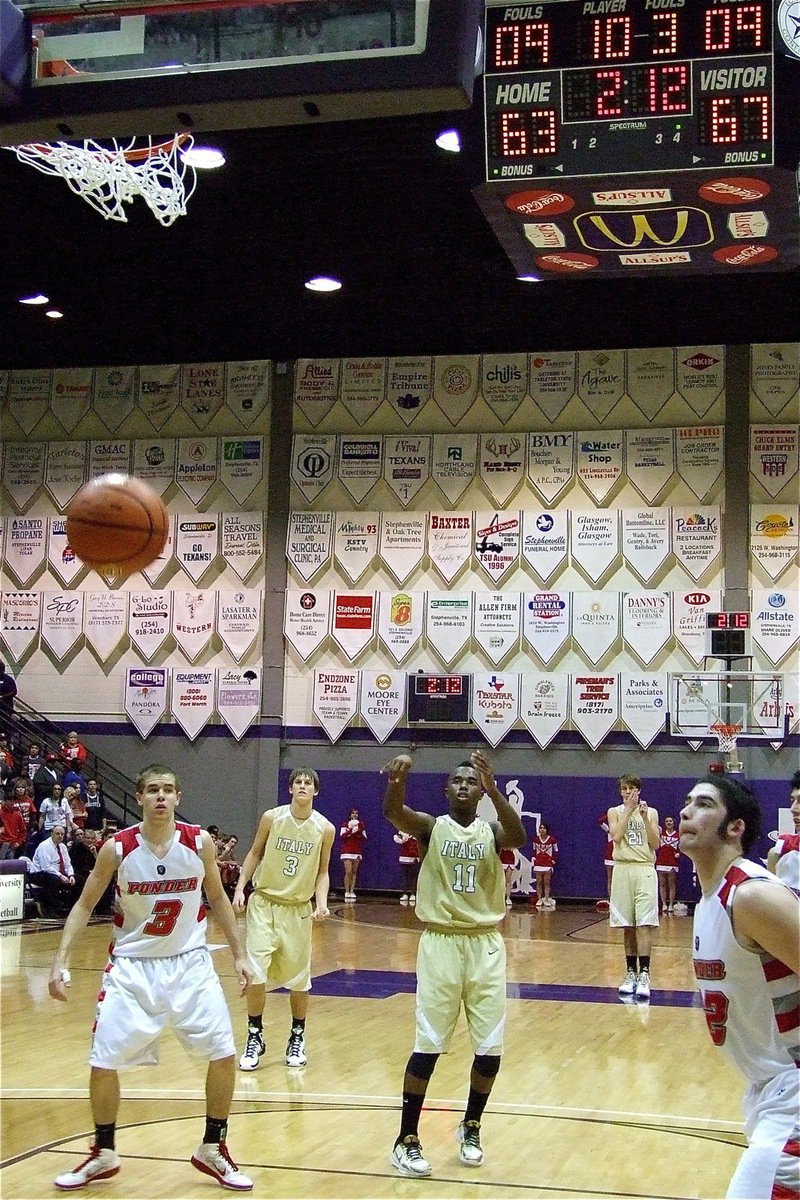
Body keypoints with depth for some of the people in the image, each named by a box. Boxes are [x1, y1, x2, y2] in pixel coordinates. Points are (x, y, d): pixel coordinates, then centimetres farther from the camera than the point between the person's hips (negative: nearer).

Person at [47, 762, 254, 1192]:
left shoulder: (199, 842, -9)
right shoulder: (117, 848, -13)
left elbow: (218, 899, 6)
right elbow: (85, 904, -2)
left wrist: (239, 954, 4)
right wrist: (61, 959, -13)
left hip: (190, 963, 1)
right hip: (133, 967, -1)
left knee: (223, 1055, -3)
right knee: (103, 1063, -2)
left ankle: (212, 1150, 17)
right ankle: (104, 1155, 21)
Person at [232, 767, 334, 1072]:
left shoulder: (325, 828, -6)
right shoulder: (272, 818, -7)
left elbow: (322, 872, 5)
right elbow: (255, 853, 6)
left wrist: (321, 902, -11)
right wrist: (240, 888, -3)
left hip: (299, 909, 1)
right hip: (264, 903, -1)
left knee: (299, 979, 7)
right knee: (256, 974, -9)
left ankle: (297, 1038, 27)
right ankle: (255, 1038, 8)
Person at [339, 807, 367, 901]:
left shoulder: (361, 825, 10)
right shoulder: (345, 824, 3)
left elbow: (364, 838, 6)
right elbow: (342, 836, -10)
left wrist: (359, 831, -9)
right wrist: (350, 830, -18)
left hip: (357, 852, 3)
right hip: (347, 851, -3)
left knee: (354, 872, 1)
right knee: (348, 872, -11)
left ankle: (352, 892, 3)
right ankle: (347, 892, -7)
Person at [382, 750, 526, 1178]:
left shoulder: (492, 831, 2)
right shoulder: (431, 827, -1)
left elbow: (519, 837, -22)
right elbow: (392, 813, -22)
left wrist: (493, 789, -37)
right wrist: (400, 775, -43)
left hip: (486, 946, 2)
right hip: (441, 943, -2)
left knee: (490, 1047, 5)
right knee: (427, 1045, -4)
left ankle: (471, 1127, 28)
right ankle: (406, 1140, 6)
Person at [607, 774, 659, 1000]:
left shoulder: (650, 812, 7)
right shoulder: (615, 812, 9)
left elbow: (655, 843, -2)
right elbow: (616, 836, -9)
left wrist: (645, 817, -10)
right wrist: (628, 810, -7)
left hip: (645, 870, -1)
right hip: (623, 870, 2)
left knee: (644, 924, -11)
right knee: (627, 926, 5)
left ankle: (644, 975, -16)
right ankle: (631, 973, 13)